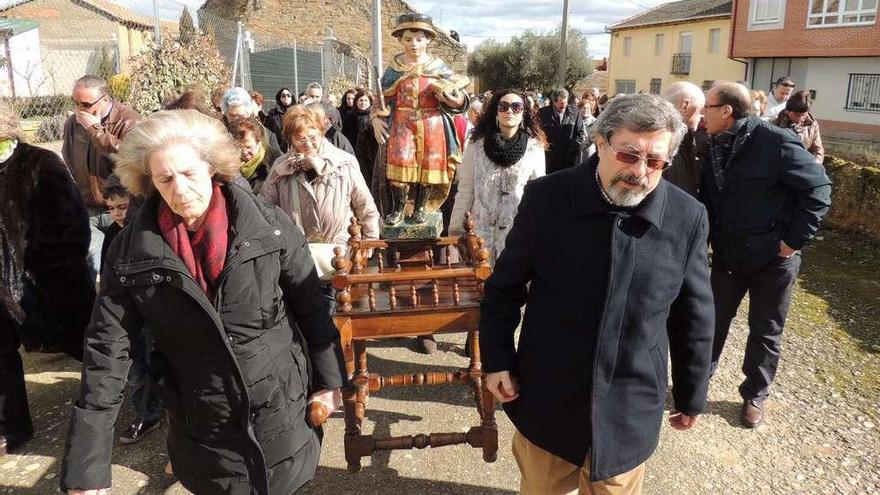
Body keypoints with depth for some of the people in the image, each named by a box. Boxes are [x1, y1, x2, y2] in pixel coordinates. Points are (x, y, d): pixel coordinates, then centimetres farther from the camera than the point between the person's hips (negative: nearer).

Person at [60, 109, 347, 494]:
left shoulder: (271, 227, -13)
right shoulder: (130, 252, -9)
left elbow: (312, 308, -4)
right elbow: (106, 350, -8)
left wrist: (329, 379, 1)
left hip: (282, 412, -1)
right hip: (202, 429, 1)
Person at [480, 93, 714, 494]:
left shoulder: (687, 218, -9)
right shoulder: (547, 197, -13)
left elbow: (693, 318, 1)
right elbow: (505, 287, -3)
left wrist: (692, 396, 8)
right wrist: (497, 361, -4)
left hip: (630, 411, 1)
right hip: (546, 397, 0)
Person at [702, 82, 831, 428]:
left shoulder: (777, 143, -19)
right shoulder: (715, 146, -1)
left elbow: (819, 190, -14)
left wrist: (794, 240, -15)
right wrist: (713, 238, 2)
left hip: (772, 258, -4)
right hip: (727, 256, 5)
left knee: (765, 332, 11)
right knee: (713, 321, 14)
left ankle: (755, 395, 29)